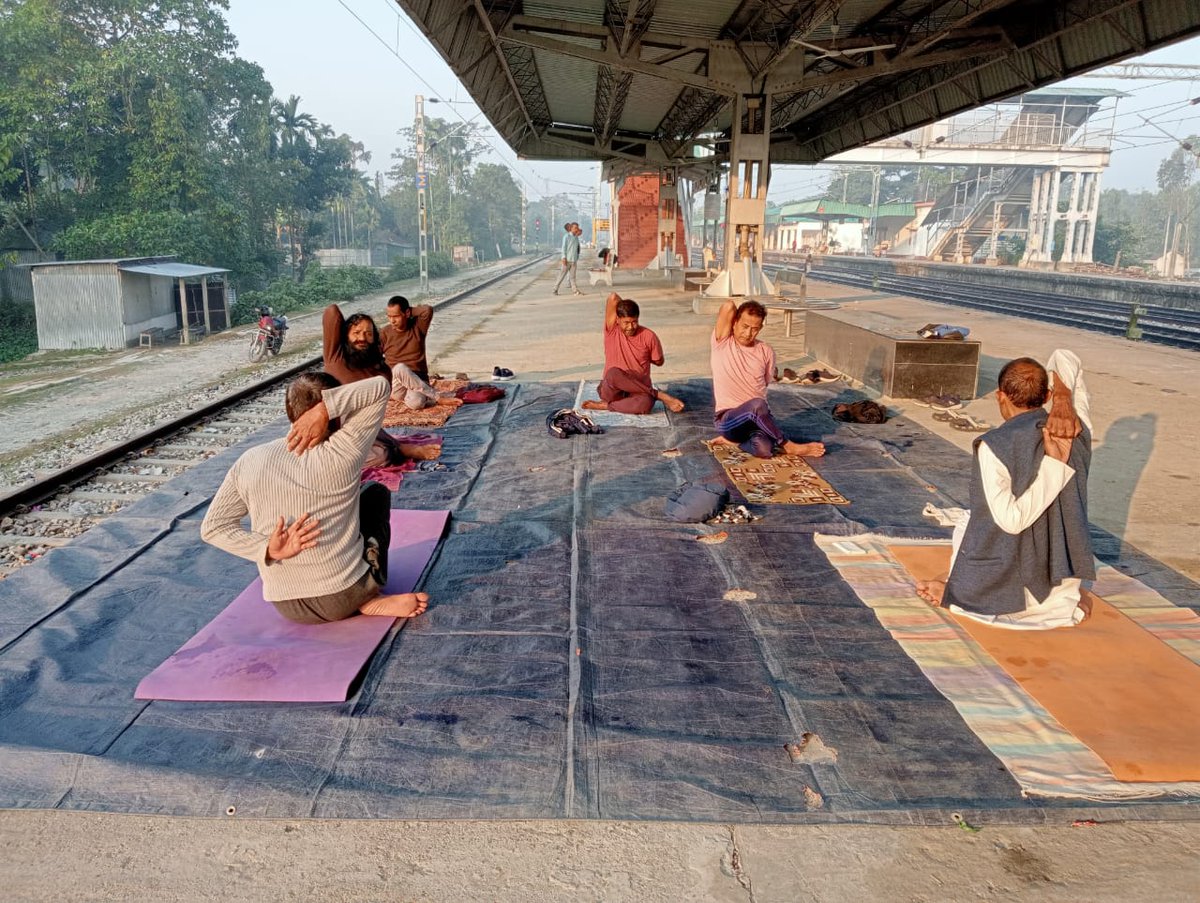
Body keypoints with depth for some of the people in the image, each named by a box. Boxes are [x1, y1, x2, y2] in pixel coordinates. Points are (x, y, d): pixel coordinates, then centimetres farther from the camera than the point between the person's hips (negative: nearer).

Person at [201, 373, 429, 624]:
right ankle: (369, 600, 8)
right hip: (344, 600, -4)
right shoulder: (340, 456, -15)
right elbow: (380, 386, -11)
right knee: (377, 492, 20)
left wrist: (267, 549, -14)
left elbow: (213, 527, -2)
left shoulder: (249, 462, -3)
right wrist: (324, 410, -19)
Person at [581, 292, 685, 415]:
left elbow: (659, 362, 12)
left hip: (637, 390, 0)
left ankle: (606, 406, -17)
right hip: (612, 390, 0)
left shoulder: (648, 336, -4)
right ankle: (660, 395, -22)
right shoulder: (612, 331, -5)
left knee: (645, 403, -38)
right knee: (613, 373, -38)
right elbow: (613, 297, -12)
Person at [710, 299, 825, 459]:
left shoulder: (767, 352, 9)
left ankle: (734, 440, -2)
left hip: (756, 418, 3)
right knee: (757, 404, -38)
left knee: (764, 449, -34)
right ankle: (788, 447, -18)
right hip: (727, 419, -3)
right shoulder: (722, 343, -1)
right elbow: (728, 305, -10)